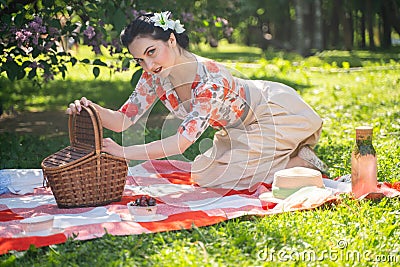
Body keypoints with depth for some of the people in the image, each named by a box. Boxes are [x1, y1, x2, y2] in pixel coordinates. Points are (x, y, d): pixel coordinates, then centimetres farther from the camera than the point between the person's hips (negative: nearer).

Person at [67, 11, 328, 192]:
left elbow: (182, 142, -42)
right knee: (204, 174, 10)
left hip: (276, 113, -7)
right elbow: (123, 120, -17)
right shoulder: (155, 76, -17)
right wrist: (92, 109, -37)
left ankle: (300, 160, 0)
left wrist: (123, 152, -45)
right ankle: (286, 156, 21)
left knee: (208, 175, -11)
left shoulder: (211, 80, -39)